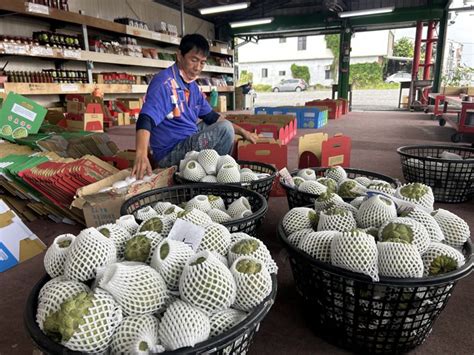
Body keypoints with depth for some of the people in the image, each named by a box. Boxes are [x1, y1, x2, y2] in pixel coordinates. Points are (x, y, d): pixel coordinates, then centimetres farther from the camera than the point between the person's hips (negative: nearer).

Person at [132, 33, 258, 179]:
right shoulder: (164, 82, -18)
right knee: (224, 129, -21)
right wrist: (141, 155, -48)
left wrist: (242, 131, 14)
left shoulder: (193, 86, 9)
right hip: (170, 152, -9)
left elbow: (211, 116, 18)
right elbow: (146, 119, -31)